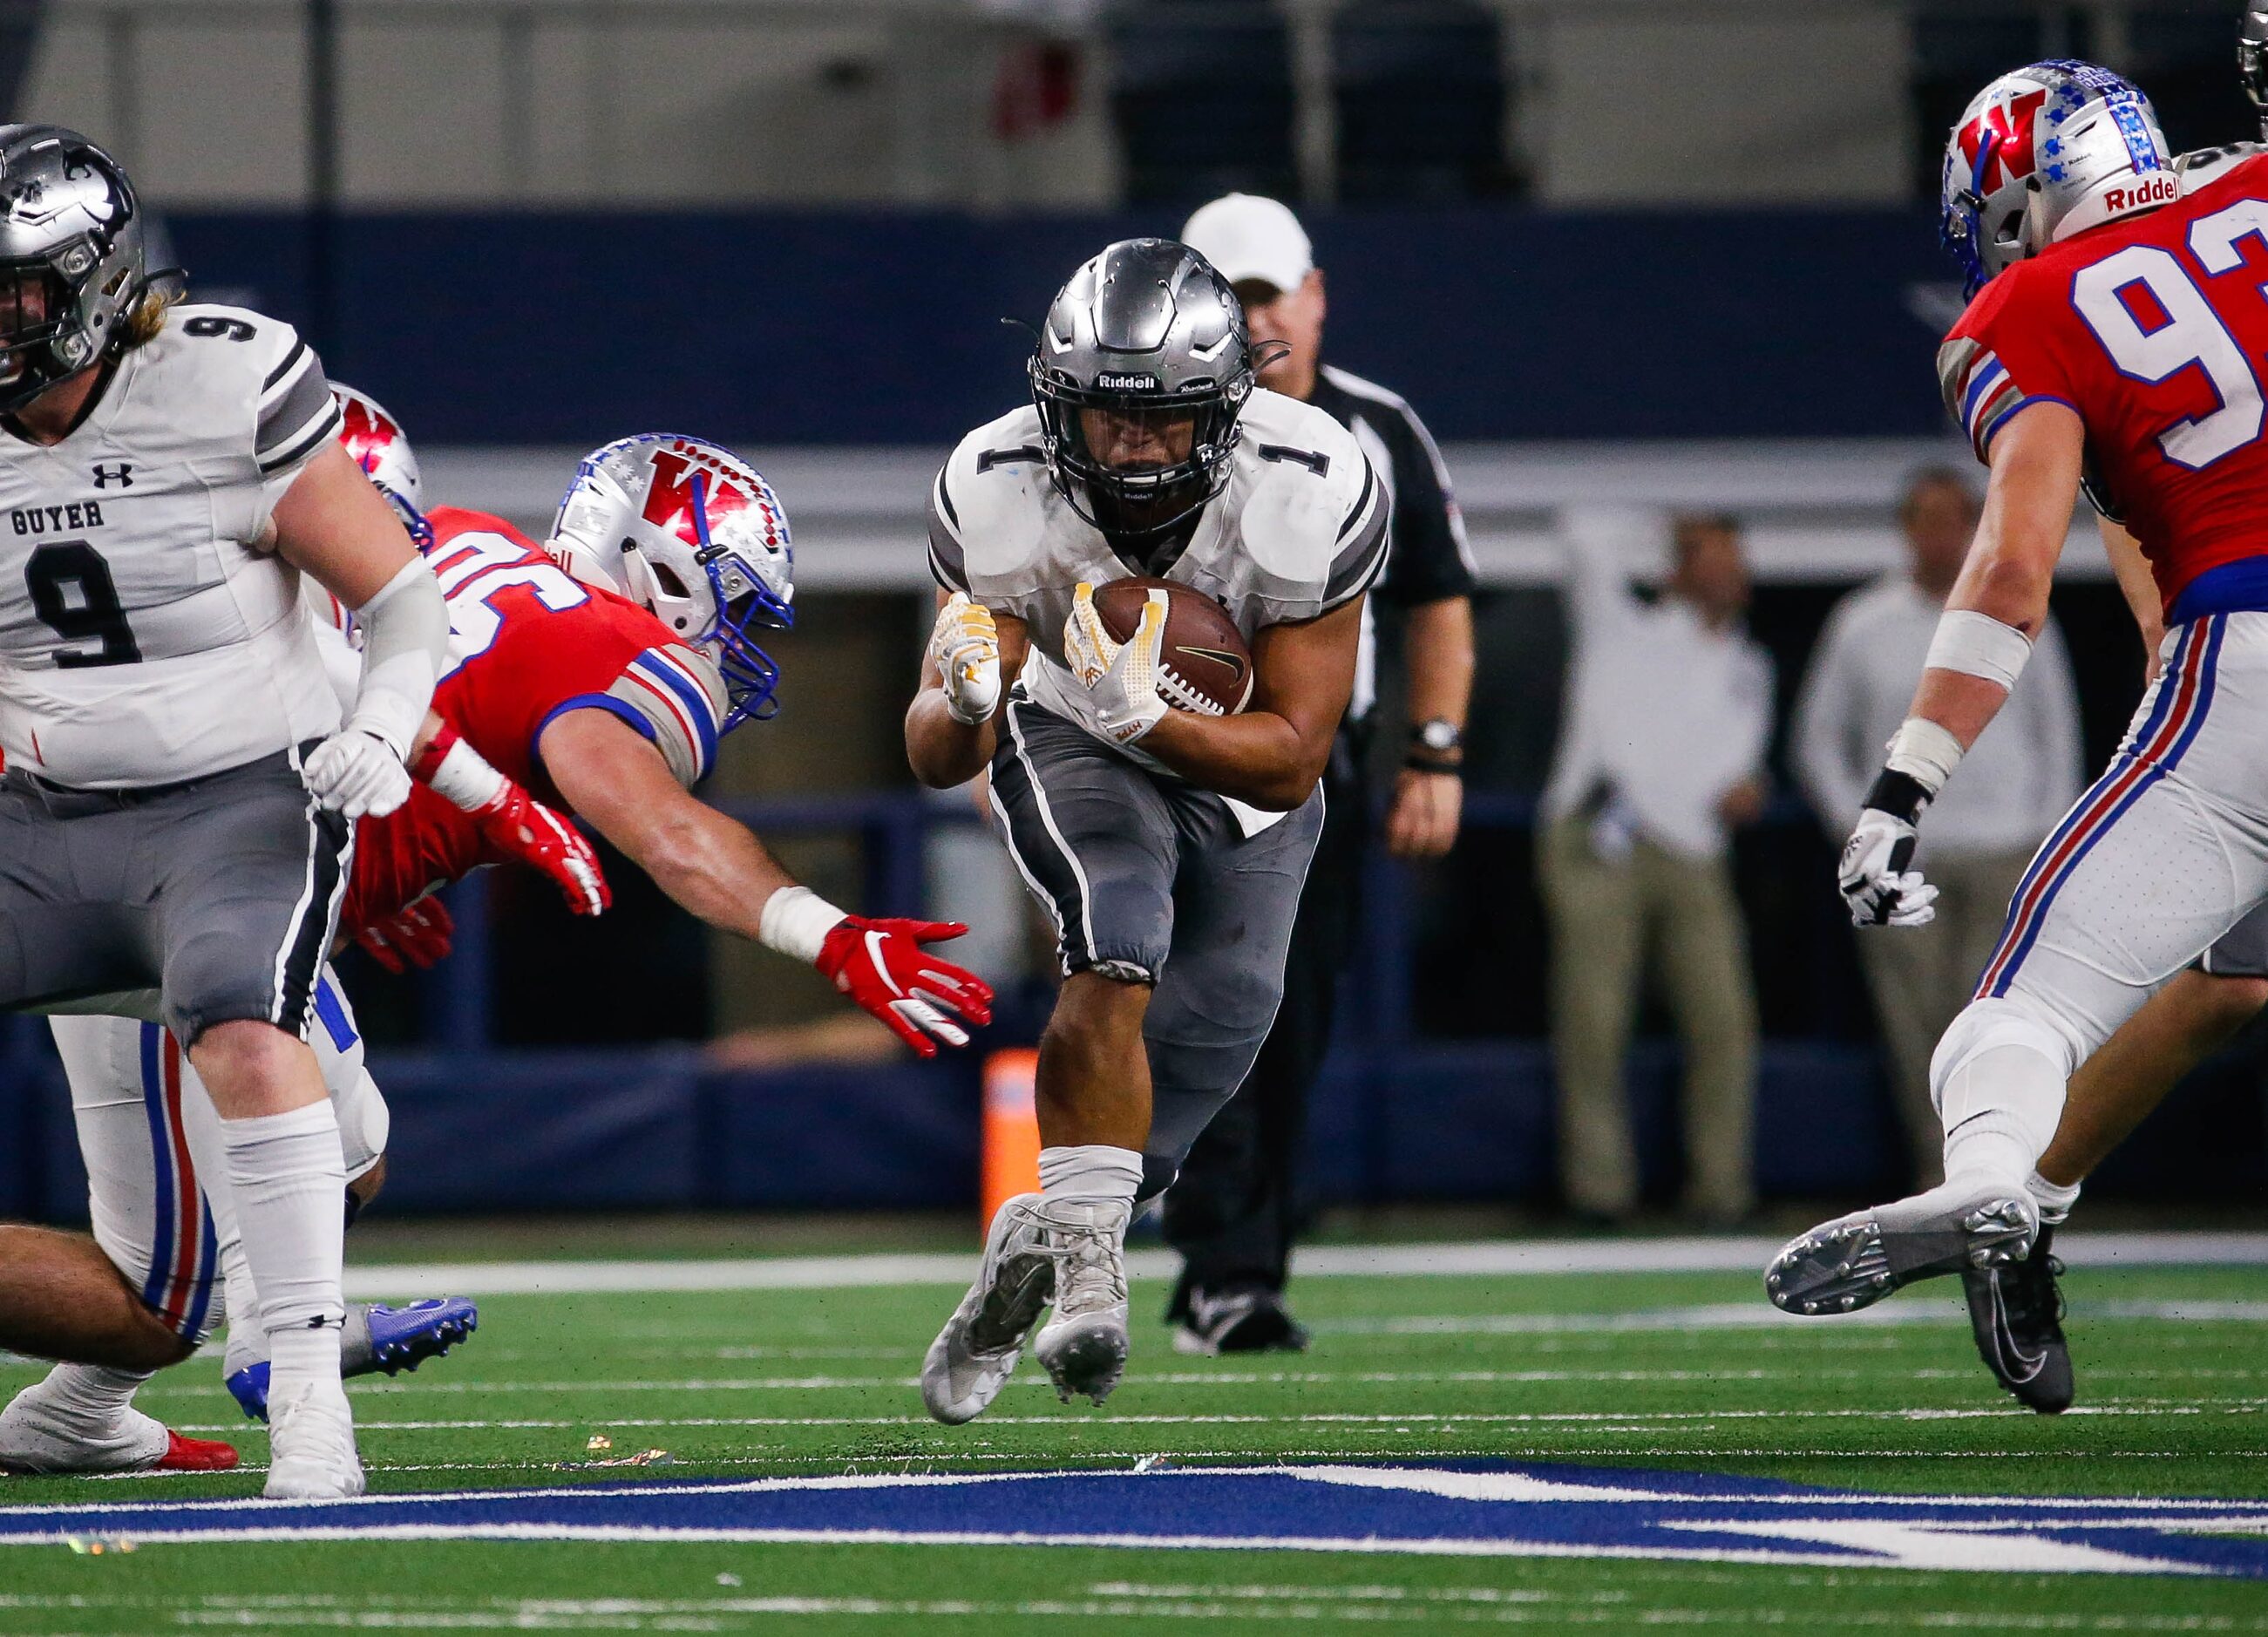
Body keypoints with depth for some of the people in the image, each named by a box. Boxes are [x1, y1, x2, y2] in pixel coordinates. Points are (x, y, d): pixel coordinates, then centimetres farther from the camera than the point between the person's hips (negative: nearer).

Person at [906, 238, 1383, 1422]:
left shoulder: (1309, 493, -32)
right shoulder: (998, 493, -30)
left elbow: (1294, 756, -27)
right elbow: (936, 762, -24)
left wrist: (1148, 716, -44)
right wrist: (962, 704, -49)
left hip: (1240, 771, 2)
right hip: (1072, 746, -2)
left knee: (1206, 1037, 0)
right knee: (1119, 944, -30)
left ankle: (1028, 1263, 23)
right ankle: (1084, 1273, -27)